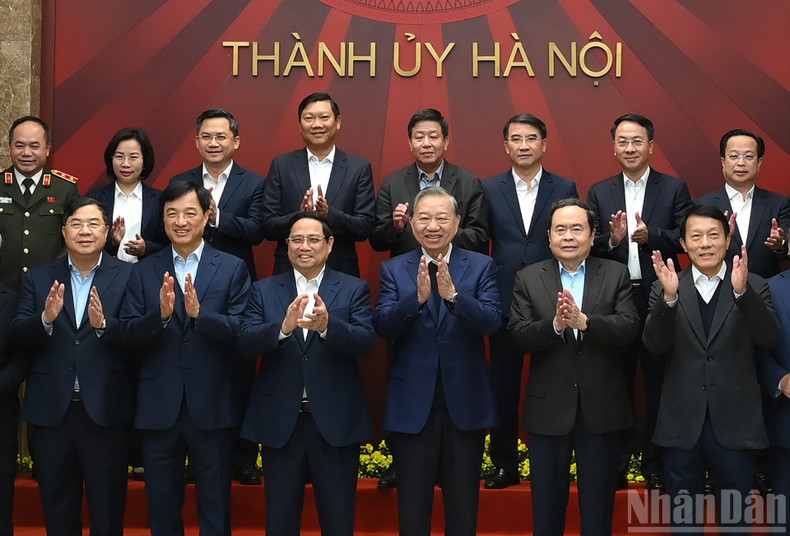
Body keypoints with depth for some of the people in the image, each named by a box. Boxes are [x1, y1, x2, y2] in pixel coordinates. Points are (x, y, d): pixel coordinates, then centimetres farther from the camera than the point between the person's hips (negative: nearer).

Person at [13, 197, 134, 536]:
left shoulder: (127, 277, -2)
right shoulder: (40, 278, 6)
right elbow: (19, 338, -3)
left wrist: (103, 324, -29)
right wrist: (45, 318, -22)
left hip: (106, 410, -2)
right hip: (51, 409, 3)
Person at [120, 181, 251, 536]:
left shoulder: (232, 268, 0)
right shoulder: (143, 271, 5)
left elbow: (242, 331, -9)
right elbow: (129, 335, -3)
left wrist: (199, 312, -25)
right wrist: (161, 314, -22)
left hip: (212, 406, -2)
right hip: (158, 406, 2)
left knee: (215, 507, 10)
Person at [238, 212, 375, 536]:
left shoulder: (354, 289, 3)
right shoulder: (264, 290, 6)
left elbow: (366, 342, -11)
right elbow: (245, 342, -8)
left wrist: (327, 325, -30)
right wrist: (284, 327, -27)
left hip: (336, 421, -1)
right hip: (280, 422, 1)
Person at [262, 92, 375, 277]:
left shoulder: (359, 168, 1)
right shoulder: (281, 166, 2)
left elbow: (365, 228, -3)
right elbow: (269, 227, -1)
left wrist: (330, 215, -20)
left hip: (341, 274, 0)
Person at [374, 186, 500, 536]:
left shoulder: (481, 267, 1)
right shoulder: (394, 269, 2)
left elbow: (491, 322, -13)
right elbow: (382, 327, -10)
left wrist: (453, 295, -29)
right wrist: (417, 297, -26)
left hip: (465, 402, 0)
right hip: (412, 404, 0)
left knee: (463, 506, 12)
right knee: (412, 506, 10)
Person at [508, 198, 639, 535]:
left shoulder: (616, 275, 1)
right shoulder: (528, 278, 1)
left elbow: (629, 328, -12)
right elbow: (518, 336, -10)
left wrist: (583, 321, -27)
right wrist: (555, 324, -27)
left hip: (601, 406, 0)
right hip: (548, 406, 0)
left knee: (598, 506, 12)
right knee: (546, 504, 13)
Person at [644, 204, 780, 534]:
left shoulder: (754, 287, 2)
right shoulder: (665, 290, 3)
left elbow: (769, 340, -13)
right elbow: (655, 345, -9)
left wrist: (742, 291, -28)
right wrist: (669, 297, -25)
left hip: (734, 425, -1)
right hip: (681, 425, 1)